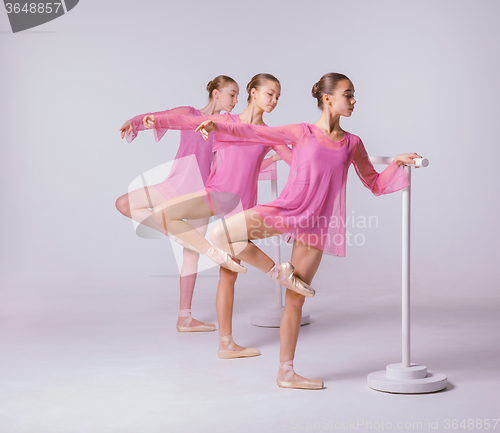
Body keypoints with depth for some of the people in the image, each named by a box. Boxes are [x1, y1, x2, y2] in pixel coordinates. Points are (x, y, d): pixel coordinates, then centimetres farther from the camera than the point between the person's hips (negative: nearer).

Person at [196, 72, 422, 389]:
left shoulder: (352, 143, 8)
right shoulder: (302, 133, 0)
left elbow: (376, 185, 15)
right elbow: (253, 133, 0)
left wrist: (397, 163, -1)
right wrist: (217, 126, -13)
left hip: (316, 225, 1)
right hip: (285, 210, -1)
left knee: (296, 300, 3)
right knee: (220, 235, -22)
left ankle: (286, 372, 15)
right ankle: (278, 271, -4)